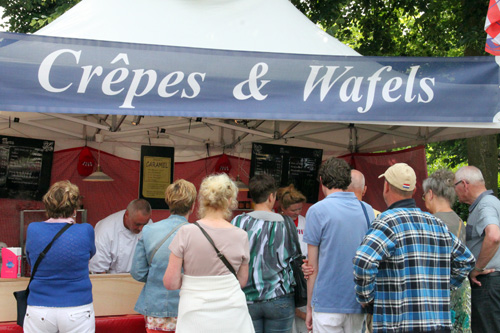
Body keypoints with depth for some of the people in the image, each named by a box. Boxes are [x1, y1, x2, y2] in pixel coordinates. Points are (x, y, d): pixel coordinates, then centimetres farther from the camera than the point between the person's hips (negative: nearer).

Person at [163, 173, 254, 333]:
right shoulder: (241, 236, -3)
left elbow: (170, 282, -7)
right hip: (232, 314, 1)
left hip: (196, 317, -1)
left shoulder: (186, 232, -8)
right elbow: (242, 281, 8)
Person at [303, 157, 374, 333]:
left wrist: (309, 306, 4)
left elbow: (313, 266, -5)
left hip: (328, 303, -5)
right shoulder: (367, 210, 7)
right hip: (359, 304, 5)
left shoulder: (317, 211, -8)